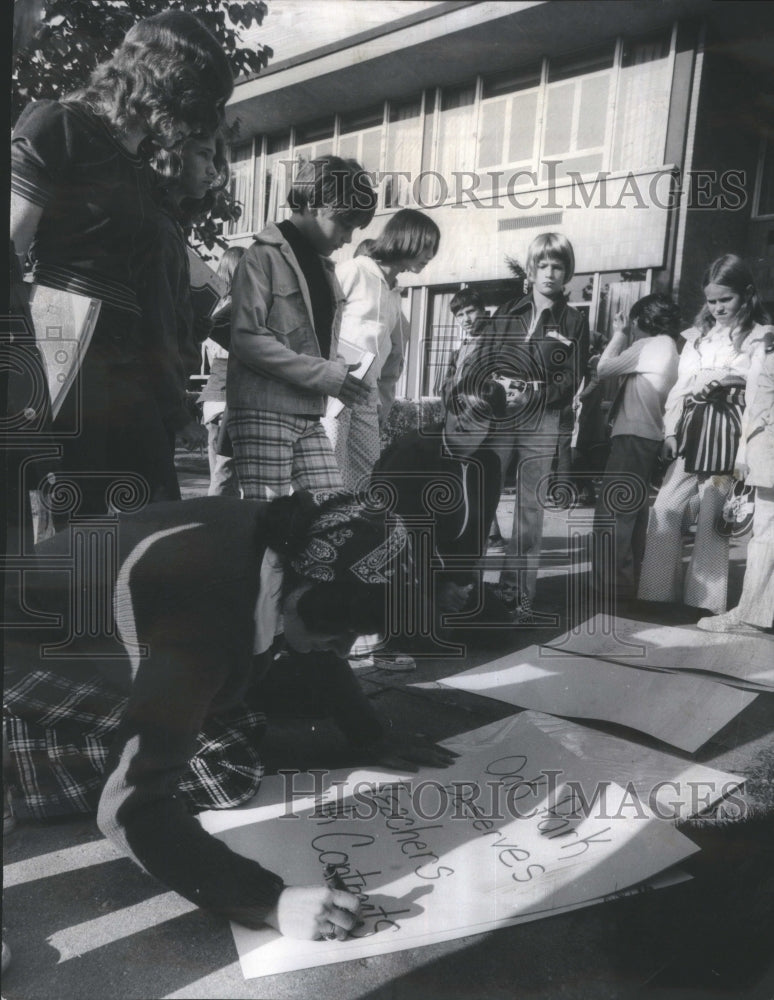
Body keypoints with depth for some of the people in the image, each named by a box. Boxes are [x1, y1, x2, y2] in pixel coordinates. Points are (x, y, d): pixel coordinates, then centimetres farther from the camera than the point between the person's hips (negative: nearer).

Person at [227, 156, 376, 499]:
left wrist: (338, 373, 0)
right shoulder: (265, 255, -5)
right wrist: (326, 375, -16)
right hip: (264, 412, -7)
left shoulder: (323, 266, 20)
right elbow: (248, 339, -16)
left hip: (310, 417, 8)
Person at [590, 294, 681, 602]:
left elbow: (603, 369, -7)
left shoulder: (649, 345, -9)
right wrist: (625, 340, 13)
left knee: (611, 512, -8)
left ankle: (611, 584, -7)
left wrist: (619, 335, 4)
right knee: (631, 512, 15)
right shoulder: (668, 348, 20)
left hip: (634, 437, -10)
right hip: (648, 438, 10)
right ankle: (628, 581, 22)